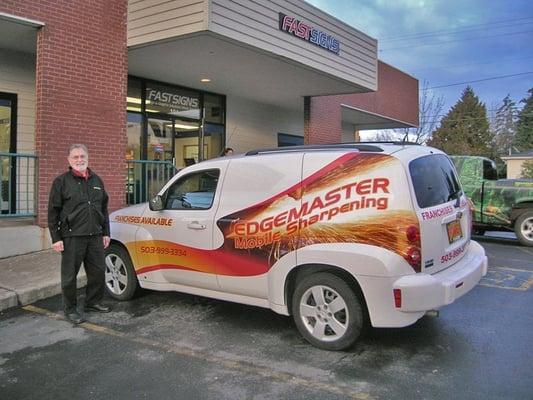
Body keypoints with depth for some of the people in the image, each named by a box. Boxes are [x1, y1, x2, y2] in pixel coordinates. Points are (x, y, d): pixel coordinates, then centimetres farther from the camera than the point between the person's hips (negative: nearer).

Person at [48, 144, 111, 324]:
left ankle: (93, 302, 29)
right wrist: (55, 238, -8)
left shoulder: (96, 180, 13)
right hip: (72, 237, -5)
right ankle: (70, 309, 16)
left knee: (98, 271, 11)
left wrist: (106, 233, 14)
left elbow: (103, 208, 19)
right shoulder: (62, 181, -1)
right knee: (69, 275, 3)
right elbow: (53, 211, -3)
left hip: (95, 236, 5)